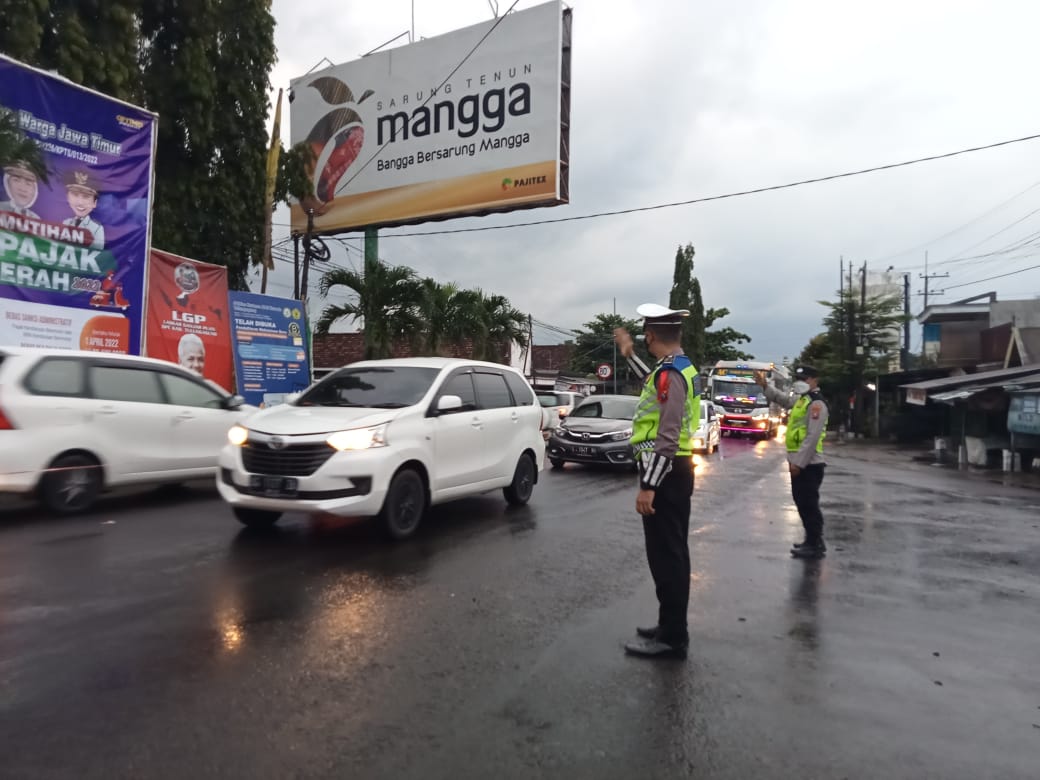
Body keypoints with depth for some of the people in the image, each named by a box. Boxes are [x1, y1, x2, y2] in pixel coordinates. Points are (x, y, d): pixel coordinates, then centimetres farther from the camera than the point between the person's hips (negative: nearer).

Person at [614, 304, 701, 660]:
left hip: (665, 473, -11)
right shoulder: (680, 368, 12)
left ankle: (672, 638, 7)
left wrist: (647, 487, -25)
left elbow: (667, 438, -25)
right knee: (672, 553, 17)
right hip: (676, 470, 11)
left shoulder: (669, 373, -19)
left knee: (664, 556, -3)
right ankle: (672, 627, 29)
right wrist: (630, 355, 37)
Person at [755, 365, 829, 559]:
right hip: (800, 462, 10)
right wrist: (765, 385, 14)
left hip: (808, 464, -10)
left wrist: (799, 462, -22)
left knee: (809, 505, -4)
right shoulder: (801, 399, 15)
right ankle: (812, 541, 25)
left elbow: (812, 437, -21)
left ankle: (815, 546, 4)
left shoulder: (816, 404, -16)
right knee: (802, 503, 15)